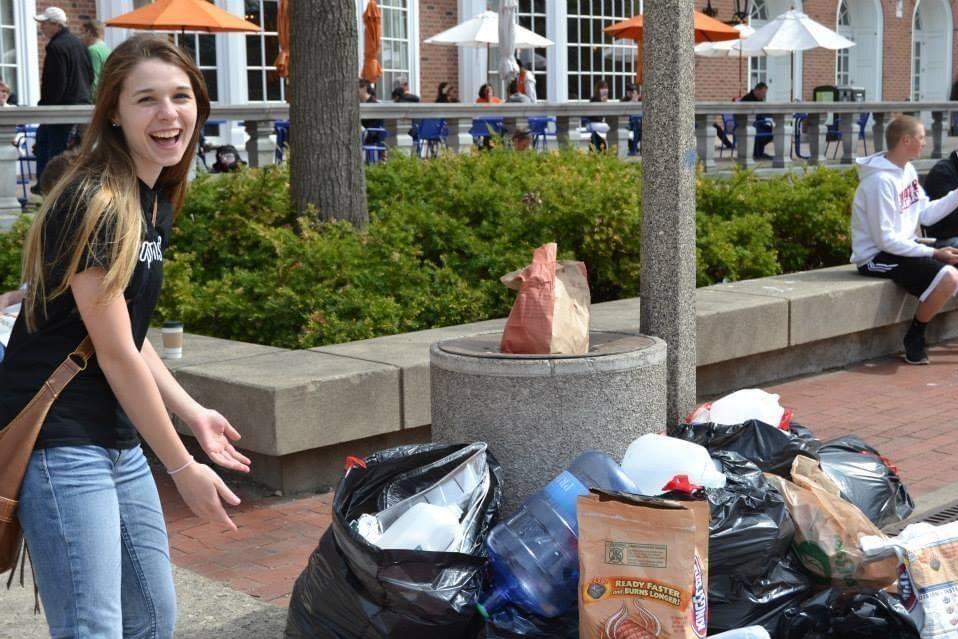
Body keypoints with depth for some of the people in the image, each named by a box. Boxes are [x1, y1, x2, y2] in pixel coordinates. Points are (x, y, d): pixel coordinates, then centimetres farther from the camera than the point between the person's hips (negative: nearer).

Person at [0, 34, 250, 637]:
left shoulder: (157, 201, 9)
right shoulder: (94, 202, -18)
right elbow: (115, 354, -17)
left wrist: (195, 415, 15)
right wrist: (183, 467, -10)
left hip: (120, 440, 9)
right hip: (62, 444, -9)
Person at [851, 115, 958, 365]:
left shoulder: (907, 169, 7)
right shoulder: (880, 180, -21)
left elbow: (926, 215, 8)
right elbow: (885, 240, -23)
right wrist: (932, 253, -22)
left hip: (903, 247, 10)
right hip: (877, 256, -10)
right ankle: (914, 339, -7)